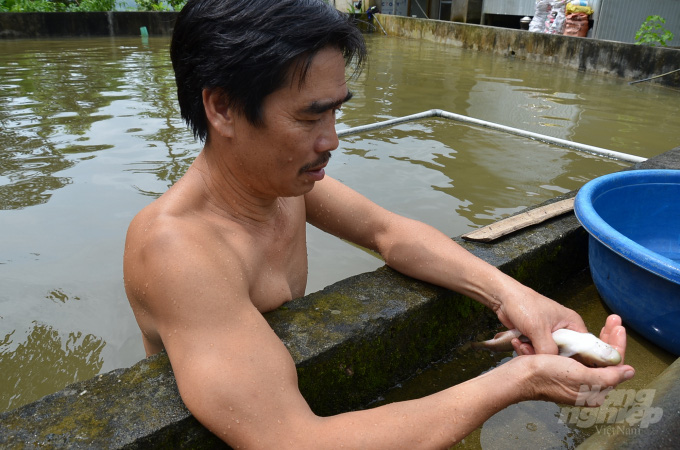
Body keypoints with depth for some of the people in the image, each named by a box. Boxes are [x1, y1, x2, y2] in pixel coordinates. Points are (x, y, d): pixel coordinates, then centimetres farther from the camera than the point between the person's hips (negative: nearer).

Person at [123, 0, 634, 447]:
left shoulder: (279, 173, -12)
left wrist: (503, 291, -20)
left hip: (295, 398, 6)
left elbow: (386, 231, -4)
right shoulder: (174, 245, -34)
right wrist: (517, 381, -35)